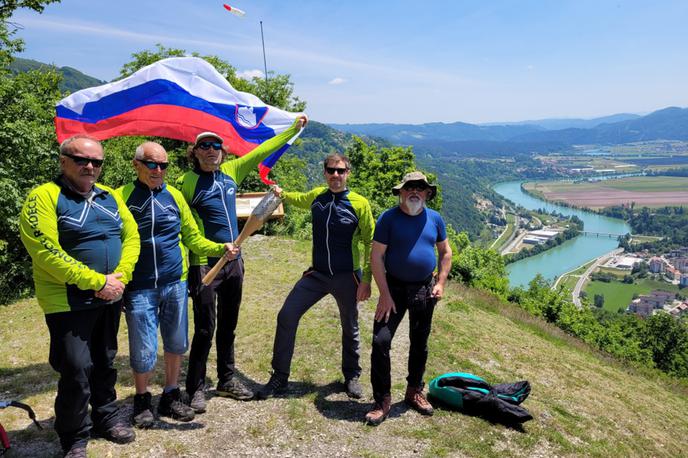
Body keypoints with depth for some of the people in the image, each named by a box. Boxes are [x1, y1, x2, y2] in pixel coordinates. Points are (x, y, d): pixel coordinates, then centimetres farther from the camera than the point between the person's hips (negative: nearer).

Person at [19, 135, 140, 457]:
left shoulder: (109, 196, 8)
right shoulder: (44, 197, -11)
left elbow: (131, 236, 4)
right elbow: (46, 252, -20)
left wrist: (119, 277, -12)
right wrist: (97, 282, -20)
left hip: (110, 299, 6)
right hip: (69, 304, -6)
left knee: (105, 363, 18)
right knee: (76, 370, 0)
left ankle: (106, 417, 37)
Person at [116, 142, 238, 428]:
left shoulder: (175, 196, 6)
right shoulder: (122, 196, -3)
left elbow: (193, 237, 9)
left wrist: (220, 248, -6)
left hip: (175, 284, 3)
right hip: (139, 288, -3)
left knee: (176, 344, 13)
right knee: (144, 351, 3)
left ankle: (170, 398, 33)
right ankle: (142, 400, 29)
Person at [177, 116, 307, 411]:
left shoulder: (231, 171, 4)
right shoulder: (187, 182, -10)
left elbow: (262, 151, 13)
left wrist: (293, 129, 18)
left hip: (234, 261, 6)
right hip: (204, 264, -5)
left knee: (228, 326, 16)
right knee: (205, 329, 1)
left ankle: (227, 381, 31)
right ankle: (196, 389, 17)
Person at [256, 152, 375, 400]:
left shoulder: (360, 203, -10)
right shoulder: (316, 196, 2)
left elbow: (370, 242, -7)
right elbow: (300, 199, 29)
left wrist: (366, 280, -10)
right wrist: (282, 194, 12)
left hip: (347, 277, -3)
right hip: (317, 274, 3)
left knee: (350, 328, 13)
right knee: (286, 316, -3)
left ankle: (352, 376, 37)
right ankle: (279, 377, 12)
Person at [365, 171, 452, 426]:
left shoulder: (434, 219, 2)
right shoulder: (388, 218, -10)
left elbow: (445, 252, 13)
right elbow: (376, 257, -12)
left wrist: (441, 283, 1)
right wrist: (385, 294, -16)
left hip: (424, 290, 4)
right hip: (394, 288, -3)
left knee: (420, 343, 15)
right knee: (380, 341, -11)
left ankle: (414, 392, 36)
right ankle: (382, 400, 5)